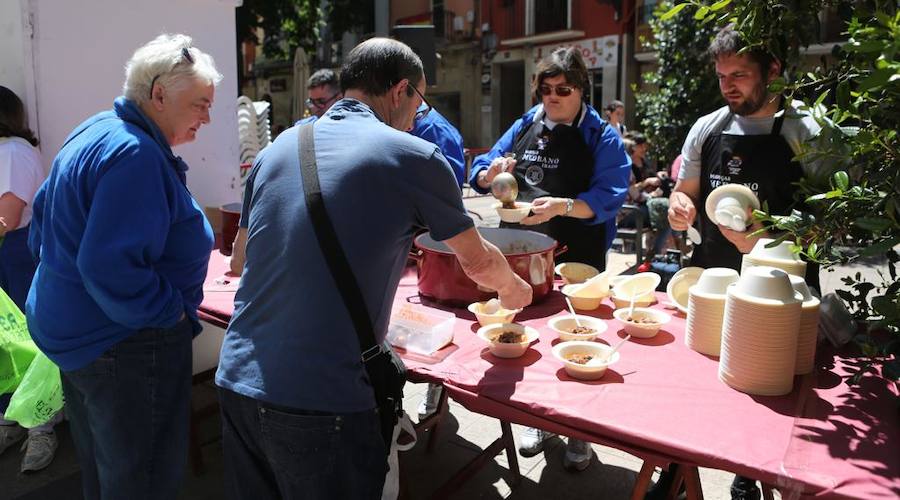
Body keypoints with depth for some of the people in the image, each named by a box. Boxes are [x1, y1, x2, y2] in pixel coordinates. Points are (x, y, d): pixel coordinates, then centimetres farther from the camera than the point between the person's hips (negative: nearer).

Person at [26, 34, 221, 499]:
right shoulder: (135, 154, -24)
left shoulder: (95, 132, 10)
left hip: (72, 330, 11)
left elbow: (43, 227, 18)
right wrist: (172, 312, -19)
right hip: (125, 345, -11)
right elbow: (111, 268, -31)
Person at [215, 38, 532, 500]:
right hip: (321, 401, -6)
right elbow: (479, 262, 6)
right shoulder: (414, 157, -6)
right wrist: (513, 289, 28)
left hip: (236, 380, 6)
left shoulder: (279, 147, 8)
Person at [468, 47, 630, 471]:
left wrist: (561, 205, -29)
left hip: (576, 259, -4)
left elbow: (608, 198, -15)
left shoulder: (601, 137, -3)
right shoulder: (524, 126, 10)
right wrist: (492, 173, -11)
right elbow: (480, 176, 11)